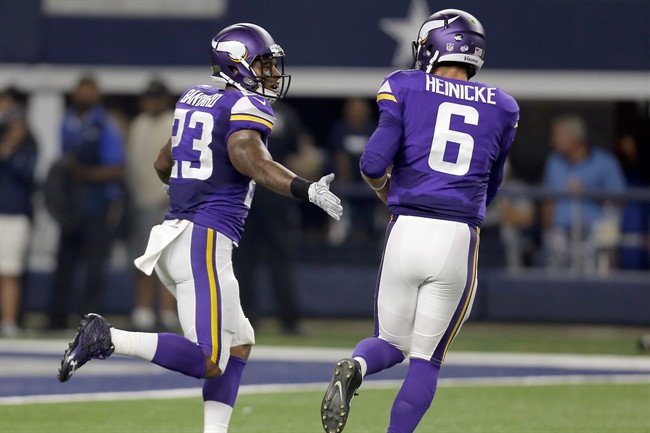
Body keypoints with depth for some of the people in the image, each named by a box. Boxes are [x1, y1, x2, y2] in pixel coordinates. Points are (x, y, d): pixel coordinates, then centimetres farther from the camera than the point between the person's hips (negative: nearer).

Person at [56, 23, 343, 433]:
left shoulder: (194, 98, 17)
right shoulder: (249, 107, -7)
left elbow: (163, 163, 28)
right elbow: (248, 155, -27)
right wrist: (306, 190, -32)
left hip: (174, 235, 9)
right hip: (205, 241, -9)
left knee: (239, 342, 18)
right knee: (208, 363, -11)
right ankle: (107, 338, -18)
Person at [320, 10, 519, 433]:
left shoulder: (405, 89, 3)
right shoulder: (501, 108, 11)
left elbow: (374, 164, -5)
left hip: (407, 231, 0)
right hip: (461, 238, 0)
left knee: (392, 344, 15)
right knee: (427, 359, 10)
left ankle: (355, 367, -18)